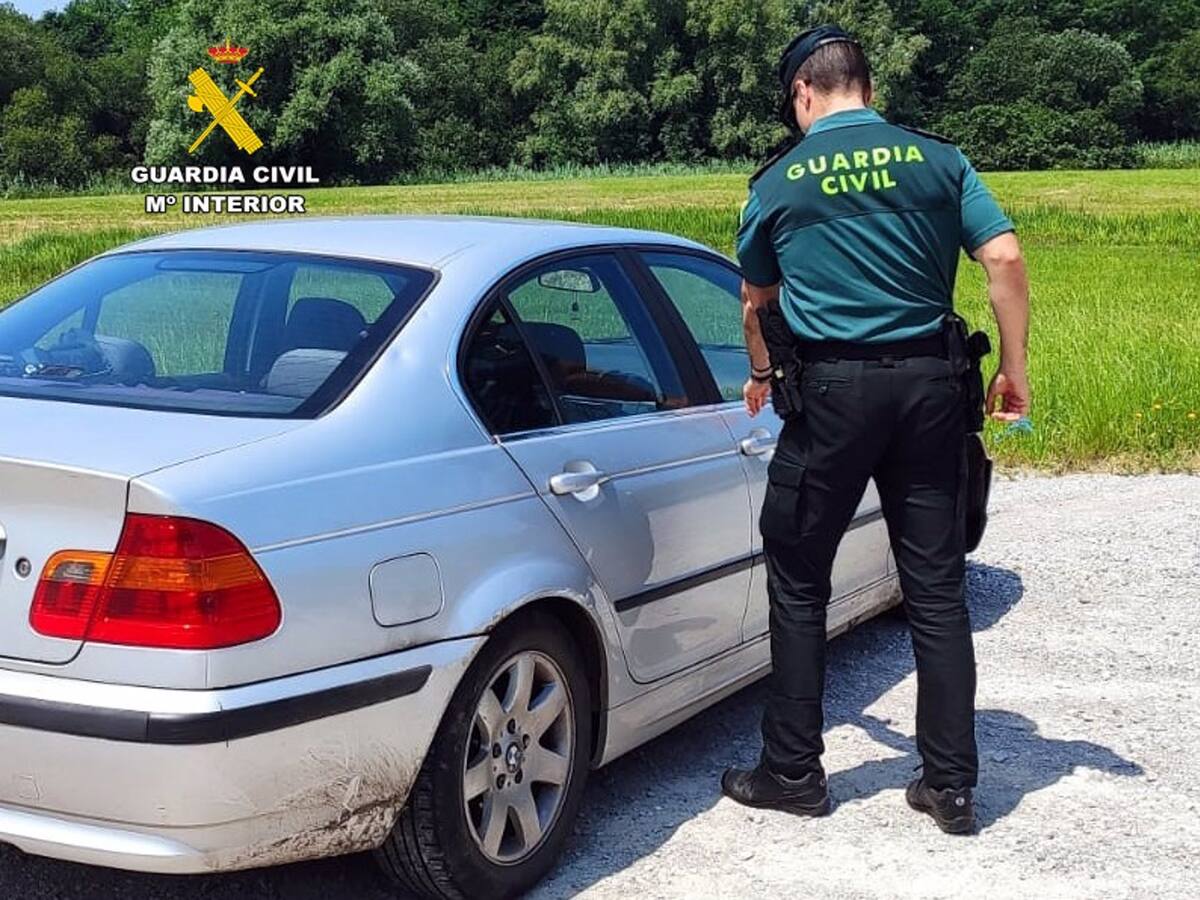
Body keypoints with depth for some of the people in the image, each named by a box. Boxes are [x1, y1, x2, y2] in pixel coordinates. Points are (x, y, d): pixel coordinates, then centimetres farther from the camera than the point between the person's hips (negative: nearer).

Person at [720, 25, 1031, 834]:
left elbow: (757, 303, 19)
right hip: (930, 385, 2)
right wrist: (1014, 369, 6)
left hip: (833, 389, -2)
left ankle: (793, 772, 17)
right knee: (937, 589, 8)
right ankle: (951, 784, 14)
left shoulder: (777, 182, 5)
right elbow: (1006, 260, -4)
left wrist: (762, 375, 37)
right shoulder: (937, 159, 5)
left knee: (799, 588, 10)